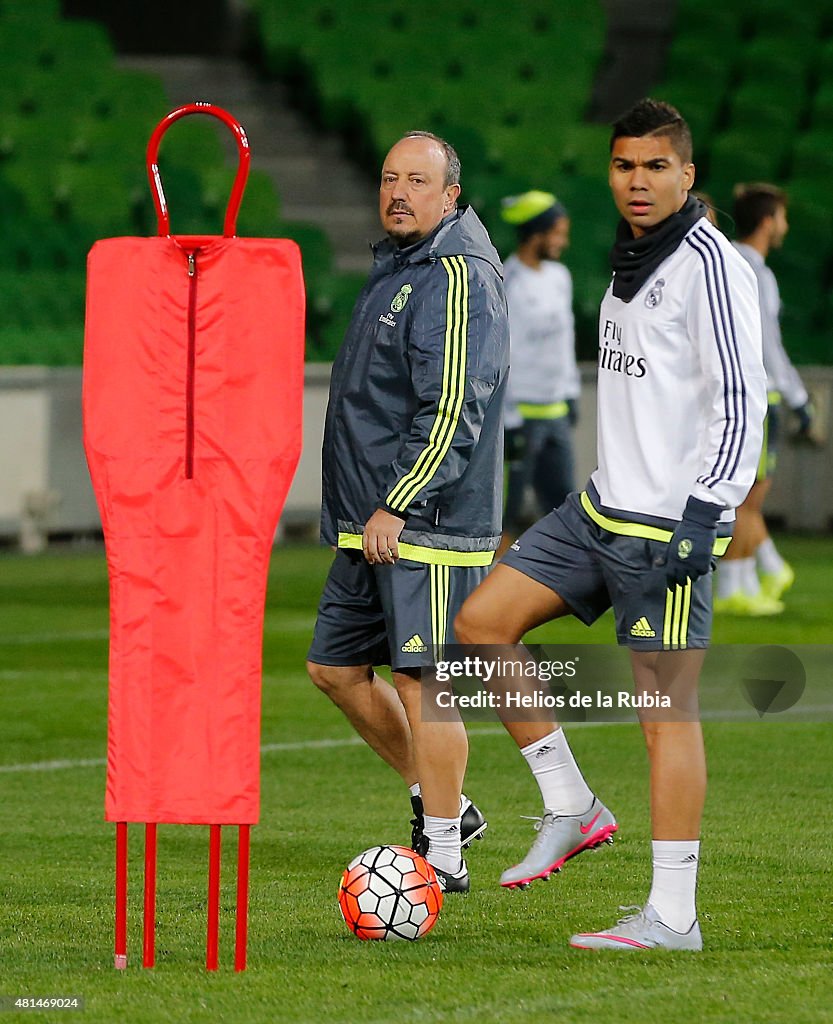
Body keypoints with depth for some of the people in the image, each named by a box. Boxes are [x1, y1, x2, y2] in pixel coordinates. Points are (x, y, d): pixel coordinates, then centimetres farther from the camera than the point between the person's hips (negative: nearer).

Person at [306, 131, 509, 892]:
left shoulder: (460, 278, -14)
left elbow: (453, 412, -22)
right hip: (373, 522, 10)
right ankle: (442, 804, 23)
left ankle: (443, 853, 0)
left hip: (429, 522, -10)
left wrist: (398, 505, -23)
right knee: (336, 668, 13)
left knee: (424, 683, -7)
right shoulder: (398, 266, 17)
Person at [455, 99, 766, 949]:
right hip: (603, 508, 9)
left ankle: (673, 916, -3)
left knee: (665, 708, -7)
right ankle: (569, 808, 11)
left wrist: (703, 513, -22)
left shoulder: (709, 264, -12)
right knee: (481, 622, 2)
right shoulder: (630, 262, 15)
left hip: (668, 522, -9)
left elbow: (740, 398, -16)